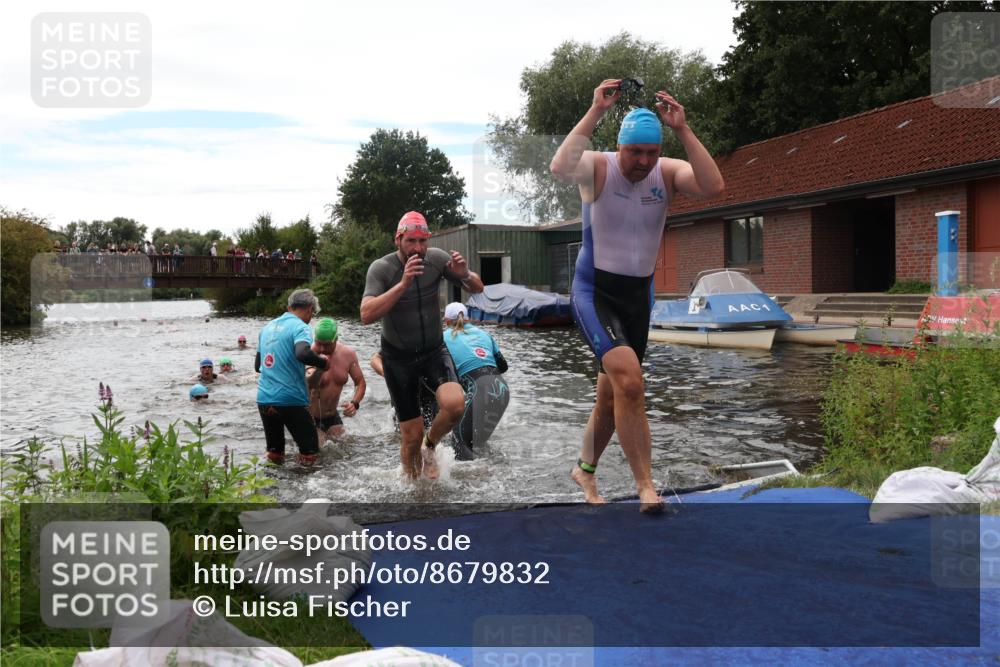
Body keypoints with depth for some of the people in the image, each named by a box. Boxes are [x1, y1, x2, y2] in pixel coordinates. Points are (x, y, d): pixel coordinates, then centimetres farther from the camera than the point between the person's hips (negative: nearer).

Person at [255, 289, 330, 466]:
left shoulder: (267, 327, 15)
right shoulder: (300, 327, -7)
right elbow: (302, 353, -28)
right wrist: (322, 362, -11)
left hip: (263, 399, 7)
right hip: (290, 400, -7)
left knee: (274, 454, 15)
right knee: (310, 453, 2)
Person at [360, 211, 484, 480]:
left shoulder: (436, 258, -9)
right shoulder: (381, 268, -17)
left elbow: (477, 289, 0)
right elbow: (366, 315, -30)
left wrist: (465, 275, -24)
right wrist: (403, 284, -38)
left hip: (434, 350, 2)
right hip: (398, 358, -2)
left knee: (455, 405, -25)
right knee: (411, 436, 0)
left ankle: (430, 446, 7)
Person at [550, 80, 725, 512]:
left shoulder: (667, 172, -4)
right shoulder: (598, 167, -12)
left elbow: (714, 187, -24)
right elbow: (560, 169, -35)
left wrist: (683, 130, -26)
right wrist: (596, 111, -33)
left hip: (639, 295, 5)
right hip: (594, 293, -5)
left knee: (611, 395, 14)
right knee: (630, 383, -25)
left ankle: (585, 469, 37)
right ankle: (646, 486, -15)